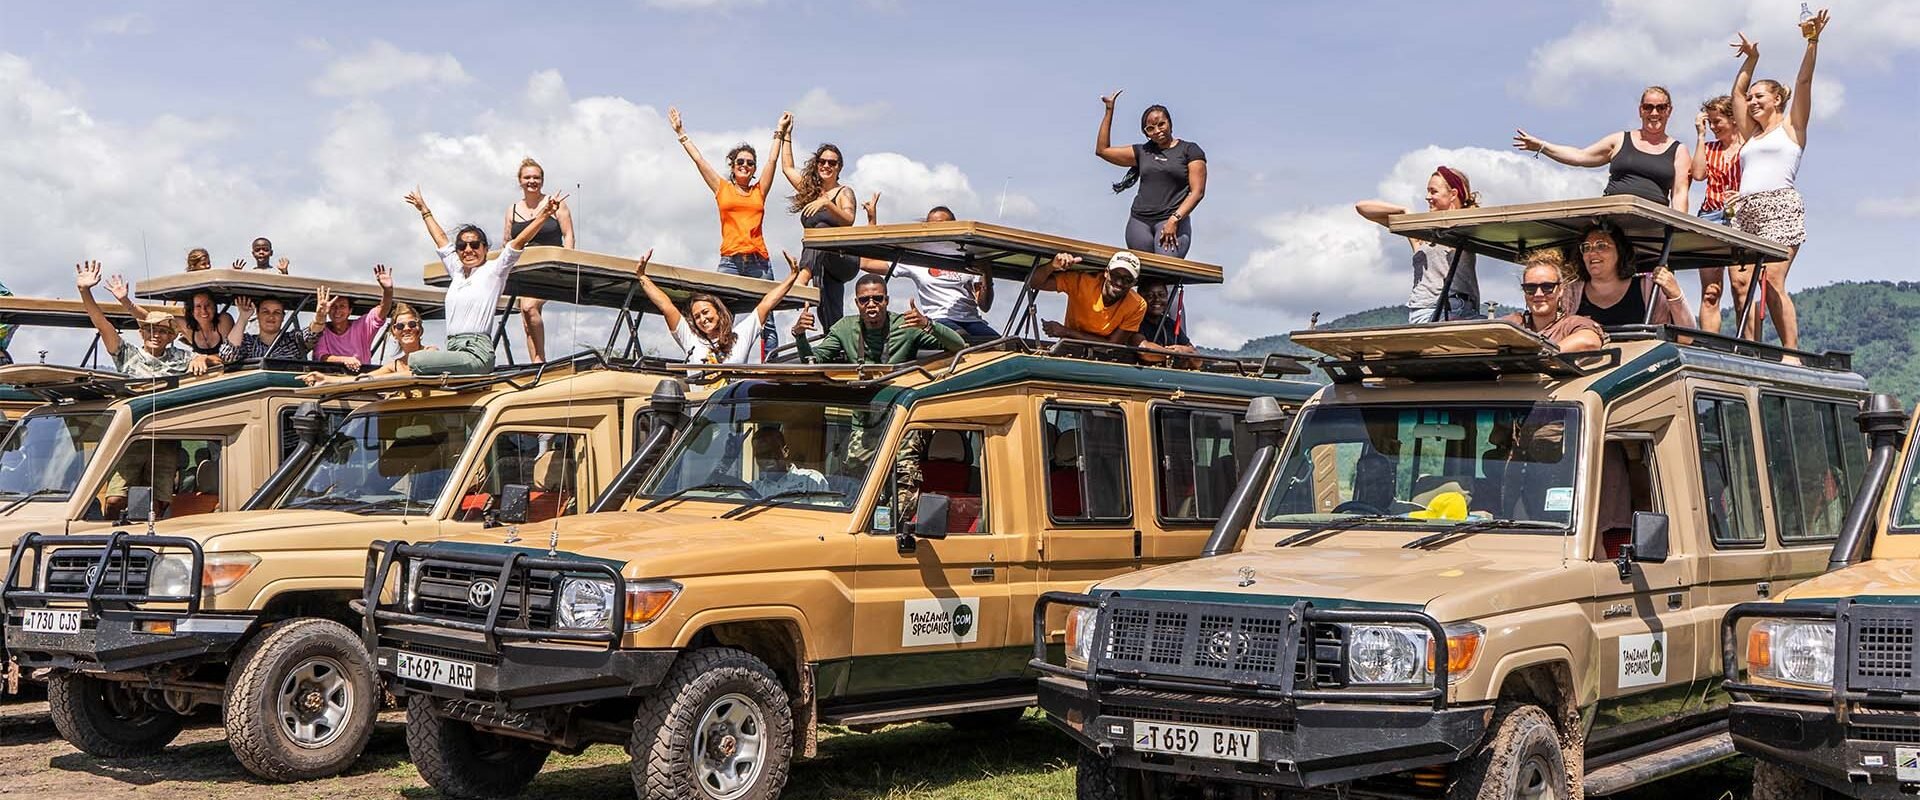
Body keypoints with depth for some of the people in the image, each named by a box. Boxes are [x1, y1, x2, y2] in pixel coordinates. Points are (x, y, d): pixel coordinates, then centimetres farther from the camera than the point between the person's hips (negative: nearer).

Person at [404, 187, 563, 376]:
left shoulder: (493, 270, 4)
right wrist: (425, 211, 49)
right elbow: (441, 239, 36)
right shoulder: (457, 272, 22)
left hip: (476, 353, -7)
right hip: (453, 350, 7)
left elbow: (519, 241, -7)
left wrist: (544, 214, -17)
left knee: (416, 361, -25)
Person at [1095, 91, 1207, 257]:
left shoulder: (1189, 150, 8)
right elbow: (1102, 150, 21)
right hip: (1139, 221, 5)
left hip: (1173, 221, -5)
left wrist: (1175, 219, -13)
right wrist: (1109, 110, 18)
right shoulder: (1142, 151, 20)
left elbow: (1197, 192, 0)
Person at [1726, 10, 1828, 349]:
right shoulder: (1751, 135, 29)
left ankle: (1791, 355, -21)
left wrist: (1812, 42, -3)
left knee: (1772, 282, -19)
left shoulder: (1791, 126, 14)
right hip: (1744, 211, 6)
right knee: (1740, 283, -9)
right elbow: (1737, 92, 35)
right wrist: (1752, 59, 31)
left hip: (1779, 206, -6)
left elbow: (1803, 82, 4)